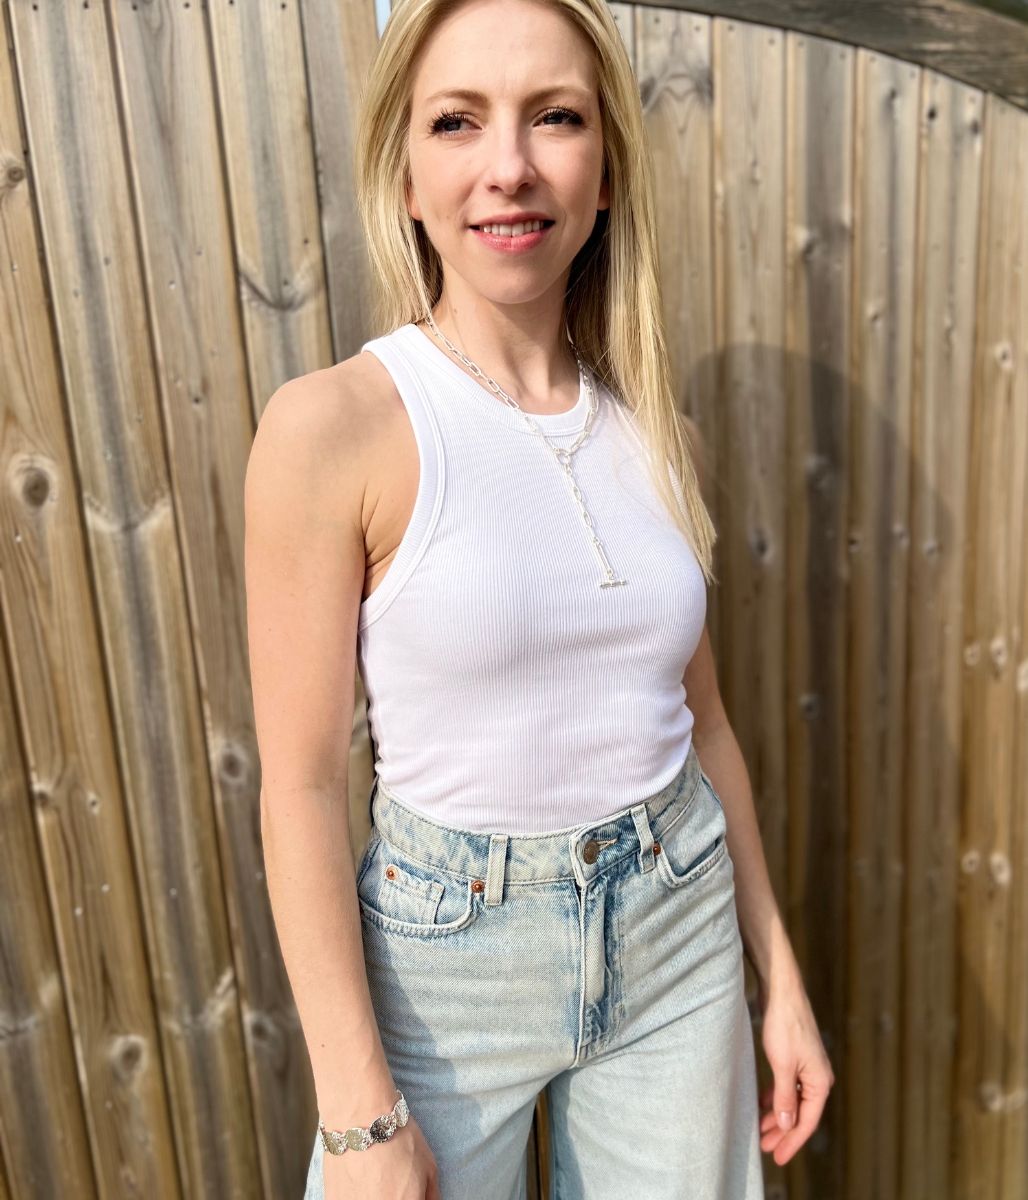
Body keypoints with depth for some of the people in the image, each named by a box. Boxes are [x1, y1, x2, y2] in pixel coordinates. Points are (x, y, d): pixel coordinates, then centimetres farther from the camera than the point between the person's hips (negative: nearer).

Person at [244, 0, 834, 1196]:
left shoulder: (657, 434, -1)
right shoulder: (331, 427, -16)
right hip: (448, 945, -4)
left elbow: (701, 718, 6)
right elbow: (300, 784, -14)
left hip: (681, 934, 4)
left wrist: (779, 974, 11)